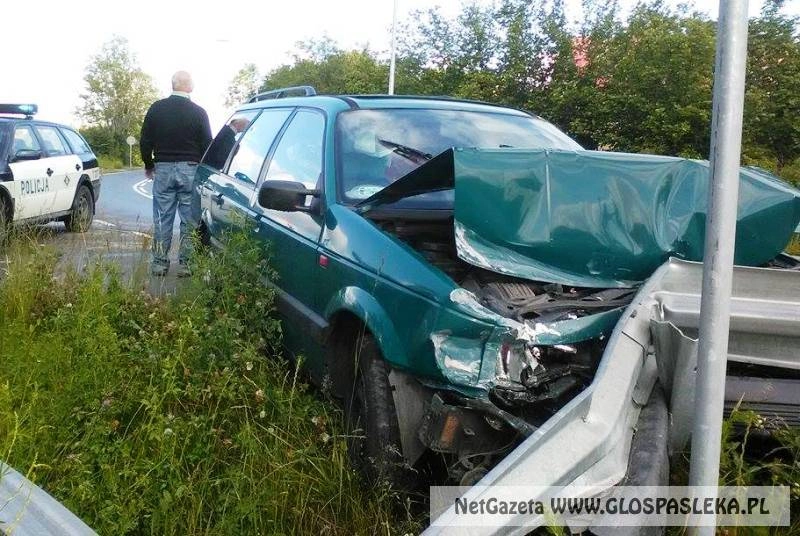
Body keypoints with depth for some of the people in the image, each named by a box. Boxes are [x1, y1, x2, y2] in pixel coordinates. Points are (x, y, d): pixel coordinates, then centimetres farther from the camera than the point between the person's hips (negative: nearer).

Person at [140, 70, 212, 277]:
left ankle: (160, 262, 10)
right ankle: (185, 263, 5)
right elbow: (207, 145, -2)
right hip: (190, 169, -2)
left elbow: (145, 142, 5)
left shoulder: (156, 108, 1)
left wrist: (149, 165, 20)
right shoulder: (198, 112, -5)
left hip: (163, 169, 2)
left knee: (162, 219, 7)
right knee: (189, 220, 4)